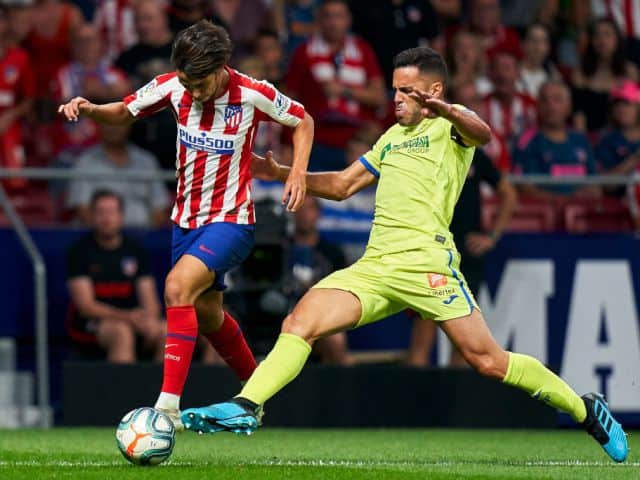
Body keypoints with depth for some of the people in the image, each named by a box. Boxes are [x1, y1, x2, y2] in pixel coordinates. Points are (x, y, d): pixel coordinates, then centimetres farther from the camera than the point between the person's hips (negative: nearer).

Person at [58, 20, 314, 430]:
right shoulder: (173, 87, -8)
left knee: (178, 287, -27)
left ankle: (169, 406, -30)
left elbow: (303, 121, 0)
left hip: (230, 220, -6)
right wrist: (89, 110, -16)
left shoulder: (253, 95, -17)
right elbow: (124, 113, 5)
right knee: (207, 316, 18)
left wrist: (298, 172, -14)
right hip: (186, 218, 6)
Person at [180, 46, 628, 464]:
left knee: (488, 361, -9)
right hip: (374, 265, 7)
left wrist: (445, 110, -43)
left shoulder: (448, 128, 4)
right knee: (299, 323, -13)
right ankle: (244, 408, -21)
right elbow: (342, 185, 34)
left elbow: (481, 133, -21)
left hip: (426, 261, -7)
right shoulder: (393, 137, 27)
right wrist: (282, 173, 21)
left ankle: (584, 408, 8)